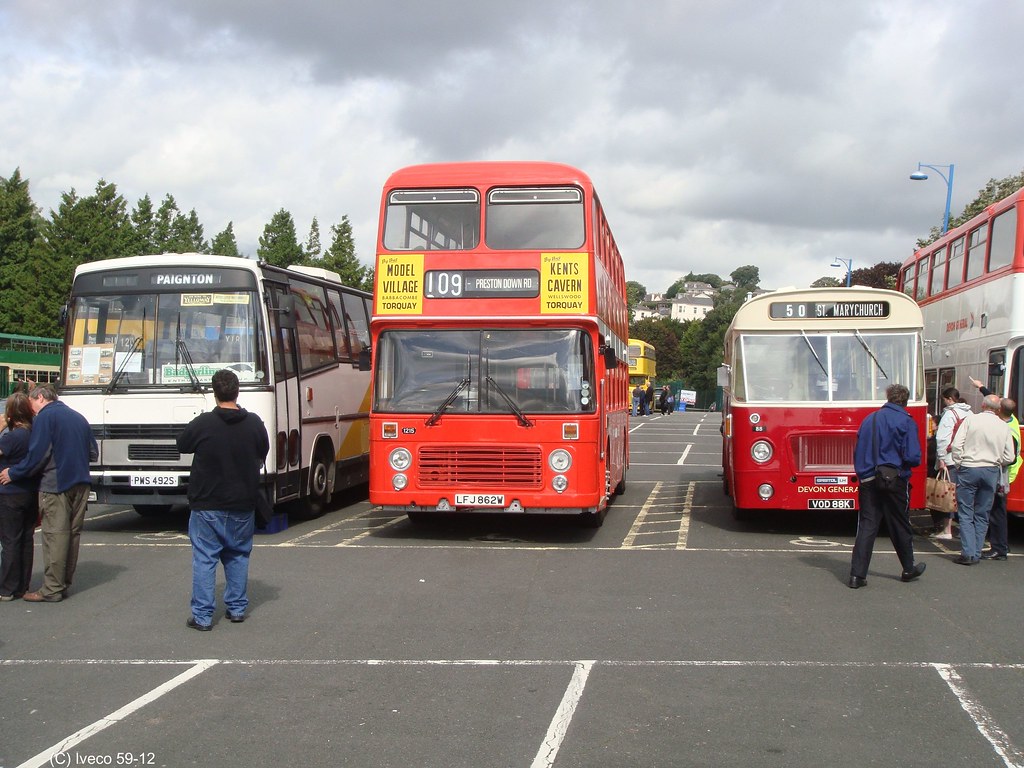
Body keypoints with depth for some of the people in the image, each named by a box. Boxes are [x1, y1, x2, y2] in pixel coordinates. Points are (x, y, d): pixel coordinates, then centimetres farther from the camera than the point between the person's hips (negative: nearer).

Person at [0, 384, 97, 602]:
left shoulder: (45, 417, -6)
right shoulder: (78, 417, 16)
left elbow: (37, 454, -13)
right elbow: (93, 453, 18)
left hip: (55, 485, -7)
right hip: (81, 484, 7)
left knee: (55, 535, -5)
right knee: (73, 533, 10)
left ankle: (52, 589, -4)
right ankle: (64, 584, 17)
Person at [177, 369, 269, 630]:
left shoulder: (202, 424, -13)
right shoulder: (254, 423, -4)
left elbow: (182, 445, 4)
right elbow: (263, 455, 10)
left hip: (207, 505, -3)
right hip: (242, 506, 3)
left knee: (204, 559, 3)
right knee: (238, 556, 16)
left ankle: (202, 616, 3)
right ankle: (237, 609, 20)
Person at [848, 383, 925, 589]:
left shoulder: (869, 420, 8)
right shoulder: (905, 421, -7)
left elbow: (857, 453, 10)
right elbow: (913, 457, -13)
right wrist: (905, 463, 8)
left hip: (868, 480, 3)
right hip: (895, 480, -3)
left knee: (866, 526, 1)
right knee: (900, 525, 13)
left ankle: (857, 575, -7)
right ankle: (909, 569, 31)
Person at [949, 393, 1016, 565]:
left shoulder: (971, 419, -4)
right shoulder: (1004, 427, 3)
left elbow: (956, 445, -9)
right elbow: (1009, 457, 2)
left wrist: (959, 465, 5)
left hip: (968, 469, -2)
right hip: (991, 472, 2)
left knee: (966, 513, 2)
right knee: (982, 515, 11)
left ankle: (968, 553, -6)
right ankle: (976, 554, 11)